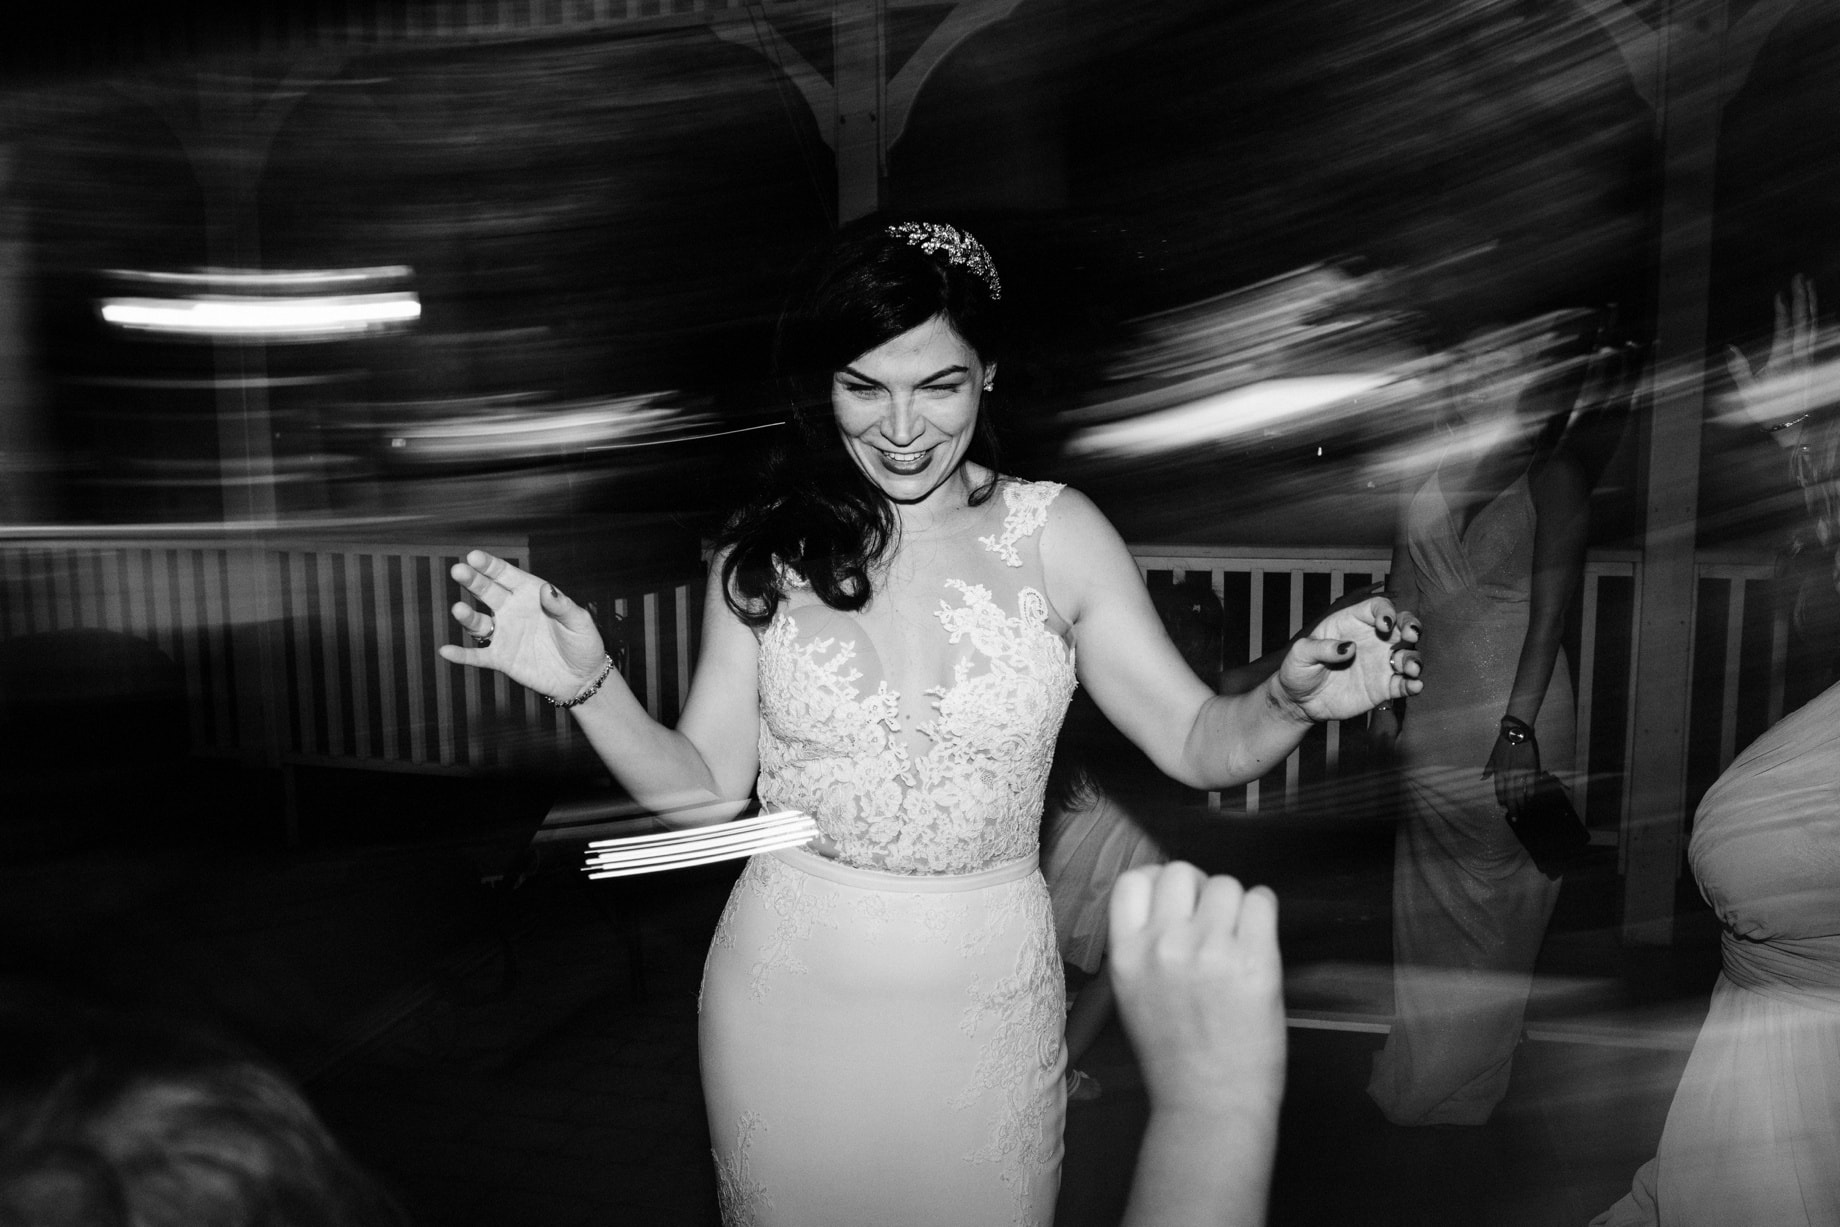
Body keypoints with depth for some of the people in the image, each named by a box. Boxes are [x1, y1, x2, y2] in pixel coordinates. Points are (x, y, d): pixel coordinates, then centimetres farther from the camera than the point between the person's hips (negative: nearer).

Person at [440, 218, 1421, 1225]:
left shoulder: (1055, 534, -8)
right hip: (788, 990, 1)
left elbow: (1197, 744, -6)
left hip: (988, 995, 0)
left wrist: (1292, 698, -27)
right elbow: (704, 790, -4)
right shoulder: (767, 551, -6)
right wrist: (588, 687, -20)